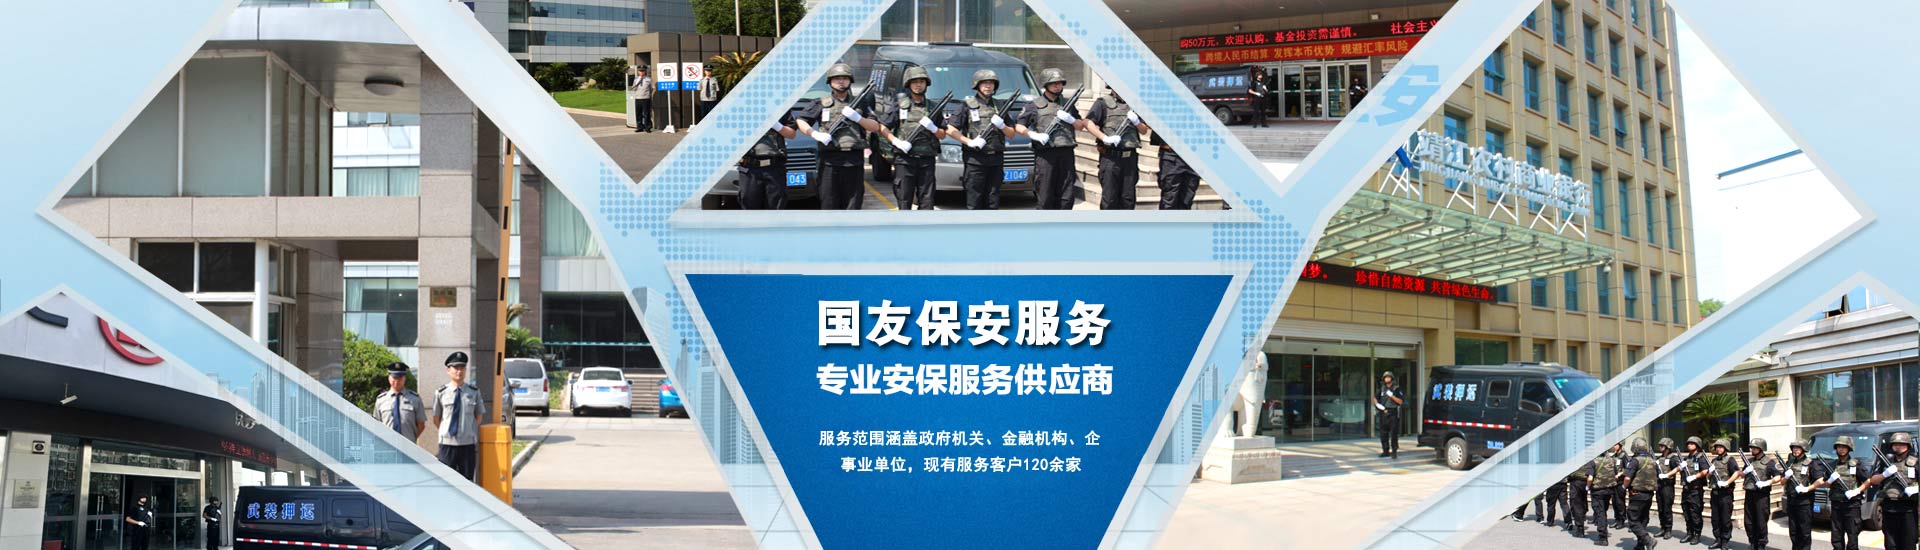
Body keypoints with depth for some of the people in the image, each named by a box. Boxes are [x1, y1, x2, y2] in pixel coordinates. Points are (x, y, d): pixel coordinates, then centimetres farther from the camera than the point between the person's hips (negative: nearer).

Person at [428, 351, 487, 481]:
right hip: (447, 444, -1)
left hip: (468, 444, 1)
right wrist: (447, 431, 9)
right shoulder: (440, 393, 0)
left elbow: (479, 416, 14)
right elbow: (436, 419, 10)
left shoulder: (474, 392, 3)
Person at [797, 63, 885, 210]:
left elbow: (875, 127, 9)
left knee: (853, 203, 3)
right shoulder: (821, 103, 9)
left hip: (854, 161, 1)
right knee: (829, 203, -1)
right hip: (829, 161, -1)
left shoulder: (860, 103, 14)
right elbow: (800, 120, 8)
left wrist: (857, 118, -7)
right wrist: (815, 134, -9)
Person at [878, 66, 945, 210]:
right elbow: (882, 127, 2)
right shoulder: (900, 105, 3)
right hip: (904, 160, -3)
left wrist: (932, 128, -6)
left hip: (927, 161, 3)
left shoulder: (933, 108, 12)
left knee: (927, 201, 2)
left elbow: (943, 135, 15)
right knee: (904, 200, -1)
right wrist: (896, 142, -13)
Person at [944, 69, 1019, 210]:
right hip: (975, 160, -4)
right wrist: (969, 142, -13)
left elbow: (1011, 134, 16)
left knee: (993, 202, 6)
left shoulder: (999, 107, 15)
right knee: (974, 202, -4)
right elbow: (950, 129, -4)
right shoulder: (968, 106, 1)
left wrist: (1002, 126, -5)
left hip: (996, 161, 4)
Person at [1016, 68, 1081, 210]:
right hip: (1045, 154, -4)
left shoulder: (1068, 104, 17)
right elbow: (1018, 126, 1)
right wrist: (1034, 135, -15)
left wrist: (1070, 119, -1)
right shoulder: (1035, 106, 4)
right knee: (1045, 195, -2)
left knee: (1067, 195, 3)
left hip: (1066, 154, 4)